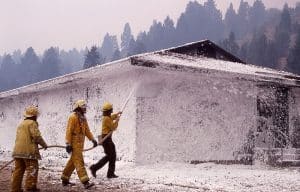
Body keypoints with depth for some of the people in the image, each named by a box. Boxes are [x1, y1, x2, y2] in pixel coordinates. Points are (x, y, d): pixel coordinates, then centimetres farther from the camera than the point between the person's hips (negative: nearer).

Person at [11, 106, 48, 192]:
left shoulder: (21, 124, 23)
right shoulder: (32, 123, -5)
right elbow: (36, 136, -14)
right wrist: (44, 144, 1)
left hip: (18, 150, 9)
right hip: (29, 150, -8)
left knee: (18, 169, 9)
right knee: (32, 169, -3)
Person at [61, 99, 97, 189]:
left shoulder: (83, 118, 14)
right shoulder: (73, 117, -13)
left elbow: (87, 130, 15)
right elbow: (69, 131, -16)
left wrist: (93, 139, 4)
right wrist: (68, 144, -21)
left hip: (80, 143, 9)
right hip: (74, 142, -9)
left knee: (73, 162, 15)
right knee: (79, 162, -12)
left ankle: (65, 180, 25)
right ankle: (85, 182, -16)